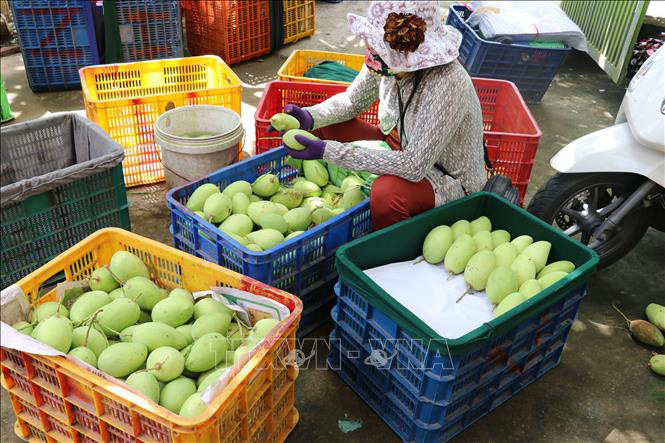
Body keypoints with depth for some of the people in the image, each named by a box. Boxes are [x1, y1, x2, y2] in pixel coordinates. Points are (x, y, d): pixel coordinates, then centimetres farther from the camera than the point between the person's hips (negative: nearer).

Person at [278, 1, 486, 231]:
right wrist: (310, 117, -19)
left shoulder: (446, 84, -34)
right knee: (325, 126, -2)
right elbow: (351, 101, 2)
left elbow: (413, 167, -36)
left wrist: (327, 151, -38)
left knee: (387, 192, -36)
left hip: (449, 179, -6)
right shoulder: (390, 61, -15)